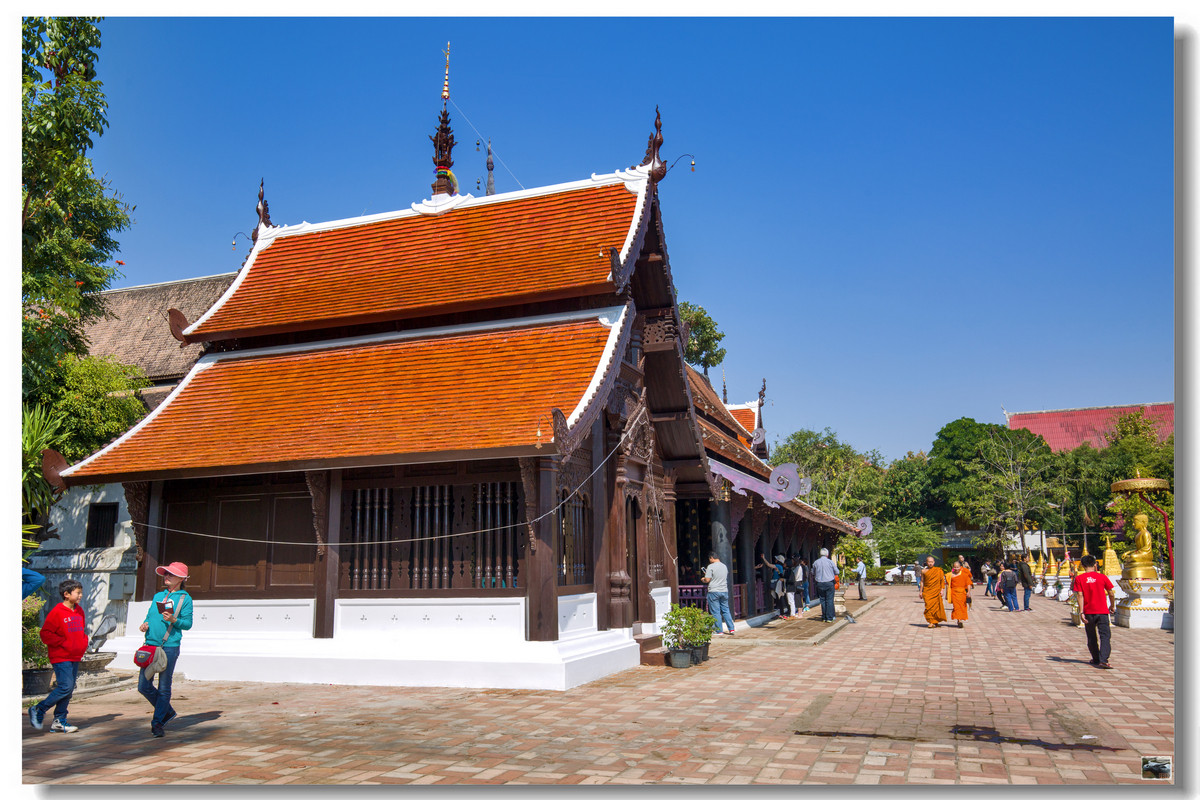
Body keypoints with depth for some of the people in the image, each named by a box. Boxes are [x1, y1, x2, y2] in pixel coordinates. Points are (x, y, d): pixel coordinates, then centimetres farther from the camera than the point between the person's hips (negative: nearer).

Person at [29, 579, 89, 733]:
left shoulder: (79, 611, 12)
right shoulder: (57, 612, -12)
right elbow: (46, 634, -14)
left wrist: (84, 643, 9)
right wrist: (64, 643, -17)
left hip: (75, 657, 8)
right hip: (61, 657, -8)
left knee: (69, 689, 8)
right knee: (65, 687, -13)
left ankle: (59, 721, 15)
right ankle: (38, 710, 6)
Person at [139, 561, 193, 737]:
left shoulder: (185, 598, 1)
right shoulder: (158, 596, 17)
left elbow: (188, 624, -3)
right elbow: (149, 616, 20)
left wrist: (174, 620, -21)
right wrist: (145, 624, -1)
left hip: (170, 646, -5)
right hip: (151, 644, 5)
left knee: (164, 688, 0)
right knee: (144, 686, 4)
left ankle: (157, 722, 12)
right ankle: (167, 711, 24)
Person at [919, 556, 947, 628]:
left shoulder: (938, 570, 3)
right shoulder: (923, 571, 5)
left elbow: (942, 580, 6)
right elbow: (922, 581, 10)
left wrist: (942, 589, -3)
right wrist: (921, 591, 8)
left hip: (936, 591, 0)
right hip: (927, 591, 0)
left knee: (936, 605, 1)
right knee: (929, 606, -10)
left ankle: (935, 622, 13)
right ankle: (932, 622, -7)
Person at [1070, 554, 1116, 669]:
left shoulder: (1079, 578, -4)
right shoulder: (1102, 577, -3)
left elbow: (1079, 595, -10)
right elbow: (1111, 593, 3)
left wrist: (1081, 612, -10)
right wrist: (1112, 606, 20)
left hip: (1088, 612, 1)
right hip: (1102, 611, -1)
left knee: (1092, 638, 15)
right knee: (1105, 636, -2)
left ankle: (1096, 660, 25)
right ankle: (1103, 660, -17)